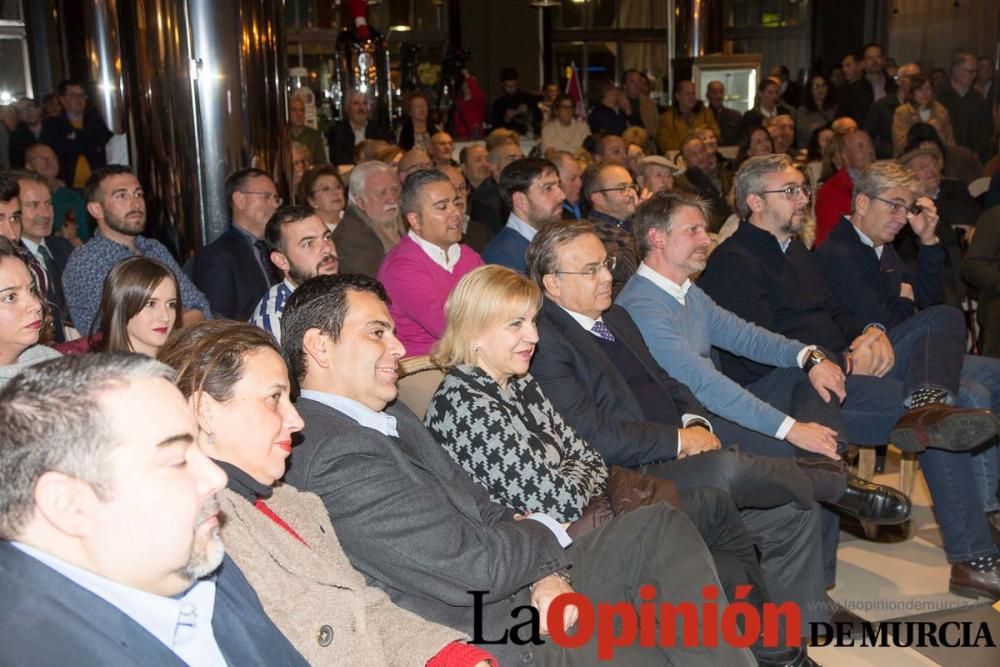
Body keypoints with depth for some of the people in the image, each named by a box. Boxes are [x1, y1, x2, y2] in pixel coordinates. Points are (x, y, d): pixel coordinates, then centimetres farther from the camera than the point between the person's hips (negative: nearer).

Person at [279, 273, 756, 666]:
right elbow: (467, 566, -24)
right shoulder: (336, 455, -23)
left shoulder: (389, 418, 9)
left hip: (525, 591, 9)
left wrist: (544, 570, -6)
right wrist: (546, 535, -5)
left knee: (662, 526, 3)